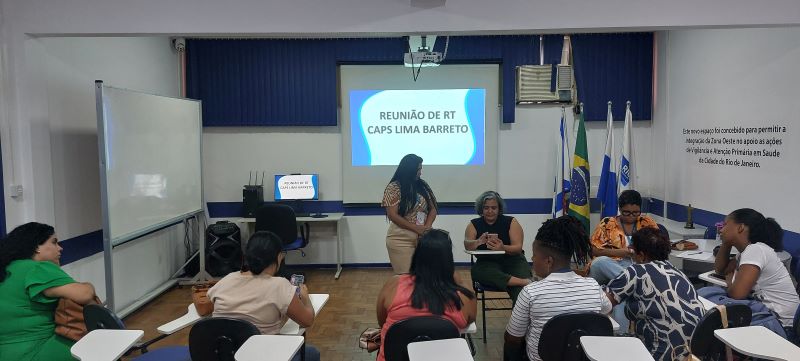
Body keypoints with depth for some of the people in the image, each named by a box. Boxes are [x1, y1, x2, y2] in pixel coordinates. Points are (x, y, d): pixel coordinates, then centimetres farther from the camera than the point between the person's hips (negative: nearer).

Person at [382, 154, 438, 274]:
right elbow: (392, 215, -12)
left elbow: (432, 209, 9)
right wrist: (417, 228, -16)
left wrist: (427, 227, -9)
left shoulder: (422, 186, 10)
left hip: (423, 238, 5)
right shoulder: (394, 188, -6)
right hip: (401, 240, -4)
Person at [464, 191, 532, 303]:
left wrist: (503, 248, -31)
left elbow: (518, 248, -8)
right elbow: (467, 245, -11)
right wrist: (479, 241, -36)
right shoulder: (474, 224, 6)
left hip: (512, 260, -1)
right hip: (487, 263, 2)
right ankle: (524, 282, -40)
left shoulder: (510, 222, 2)